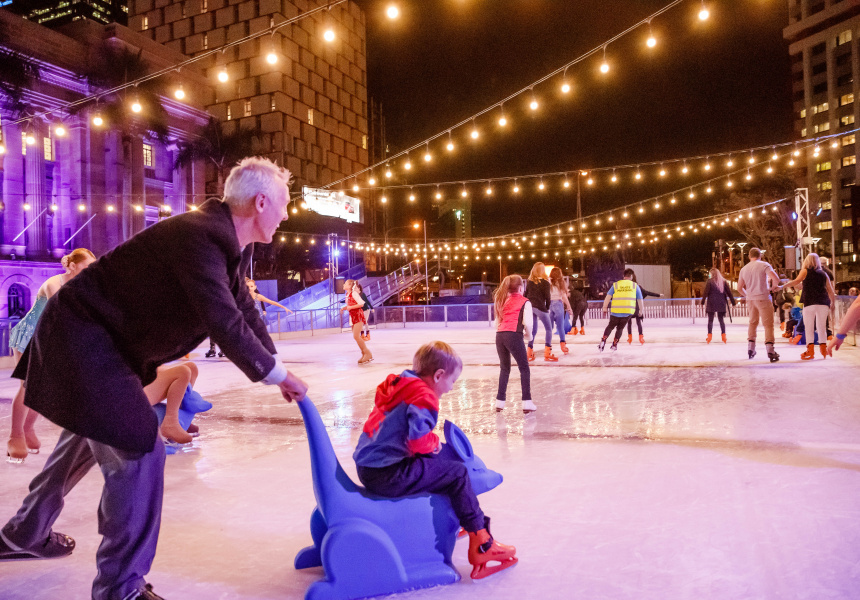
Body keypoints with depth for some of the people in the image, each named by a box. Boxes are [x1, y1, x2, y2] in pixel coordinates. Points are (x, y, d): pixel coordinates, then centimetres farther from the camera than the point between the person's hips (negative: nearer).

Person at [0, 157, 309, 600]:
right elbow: (225, 324, -34)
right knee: (138, 450, -13)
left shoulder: (232, 244, 2)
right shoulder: (201, 237, -29)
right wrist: (277, 374, -22)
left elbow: (243, 309, 10)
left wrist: (275, 367, 4)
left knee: (88, 439, 27)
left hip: (104, 338, 11)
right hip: (82, 336, -11)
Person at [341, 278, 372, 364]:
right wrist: (344, 308, 3)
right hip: (352, 316, 9)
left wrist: (350, 307, -19)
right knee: (356, 337, 7)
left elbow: (361, 303, -17)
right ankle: (364, 354, 14)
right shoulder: (347, 294, 12)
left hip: (358, 315, -9)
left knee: (356, 336, -15)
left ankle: (368, 354, -6)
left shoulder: (354, 293, -12)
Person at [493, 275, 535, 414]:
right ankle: (527, 402, 1)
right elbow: (527, 322, -7)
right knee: (524, 368, 6)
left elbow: (497, 322, 17)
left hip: (499, 335, 5)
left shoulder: (503, 301, 21)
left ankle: (500, 401, 18)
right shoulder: (525, 302, 5)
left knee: (504, 368, 19)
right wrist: (529, 335, 9)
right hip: (514, 336, -5)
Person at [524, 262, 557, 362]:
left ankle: (529, 353, 15)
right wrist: (547, 308, 7)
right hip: (540, 307, -5)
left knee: (533, 330, 15)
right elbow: (547, 297, -6)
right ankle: (547, 354, -4)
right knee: (549, 329, 4)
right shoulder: (545, 282, -6)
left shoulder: (529, 281, 8)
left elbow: (526, 295, 9)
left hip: (530, 307, 5)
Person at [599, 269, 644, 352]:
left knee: (610, 326, 18)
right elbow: (640, 300, 13)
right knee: (620, 328, 19)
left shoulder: (616, 285, 8)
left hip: (615, 311, 0)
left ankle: (603, 341, 2)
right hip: (628, 312, 0)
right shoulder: (635, 286, 9)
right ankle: (614, 344, 14)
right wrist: (641, 310, 25)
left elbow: (608, 297, 0)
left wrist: (605, 307, 3)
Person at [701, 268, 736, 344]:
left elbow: (705, 292, -8)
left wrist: (703, 302, -4)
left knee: (710, 320, 4)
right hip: (721, 303, 3)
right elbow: (729, 292, 6)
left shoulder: (709, 281, -4)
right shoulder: (724, 281, 6)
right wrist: (733, 302, 9)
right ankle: (723, 336, 4)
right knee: (721, 320, 9)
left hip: (711, 303, -3)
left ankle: (709, 335, 1)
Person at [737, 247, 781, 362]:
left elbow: (739, 288, 12)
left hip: (750, 299, 5)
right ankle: (770, 350, -14)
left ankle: (750, 348, 17)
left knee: (753, 322, 18)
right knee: (768, 324, -4)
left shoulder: (743, 269, 9)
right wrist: (773, 287, 1)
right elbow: (776, 279, -18)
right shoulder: (764, 265, -5)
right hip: (763, 298, -5)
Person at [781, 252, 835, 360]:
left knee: (809, 326, 1)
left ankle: (810, 350, -3)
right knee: (822, 326, 11)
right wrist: (832, 303, 26)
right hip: (823, 303, 4)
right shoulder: (823, 274, 16)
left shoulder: (805, 271, 6)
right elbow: (831, 291, 16)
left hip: (810, 302, -3)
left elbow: (796, 281, -13)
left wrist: (782, 286, -14)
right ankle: (823, 349, 12)